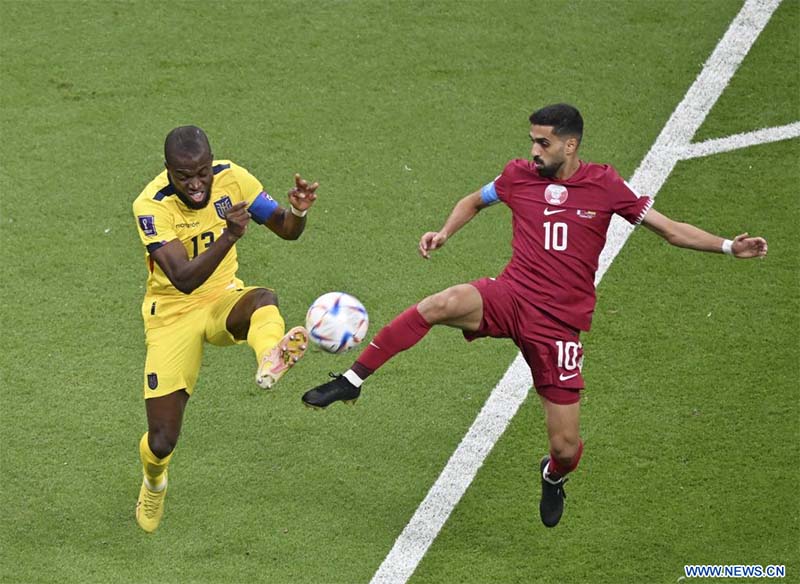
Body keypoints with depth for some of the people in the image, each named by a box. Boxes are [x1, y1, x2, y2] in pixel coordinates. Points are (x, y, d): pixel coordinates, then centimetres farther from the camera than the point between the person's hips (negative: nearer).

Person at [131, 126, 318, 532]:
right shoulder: (151, 206, -23)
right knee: (161, 443, -4)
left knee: (265, 300, -37)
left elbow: (286, 230, -2)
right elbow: (184, 279, -33)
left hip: (223, 300, 2)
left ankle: (270, 360, -69)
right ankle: (153, 483, 32)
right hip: (173, 313, -2)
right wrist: (229, 236, -48)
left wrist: (298, 211, -26)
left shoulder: (231, 178, -12)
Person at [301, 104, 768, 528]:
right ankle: (350, 382, -26)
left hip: (559, 325, -1)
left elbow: (671, 229, 5)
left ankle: (554, 477, 38)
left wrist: (729, 247, -6)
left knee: (566, 447, -2)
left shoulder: (604, 185, 0)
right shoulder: (519, 176, 5)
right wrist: (444, 234, 7)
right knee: (439, 305, -33)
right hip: (510, 296, 1)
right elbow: (475, 201, 26)